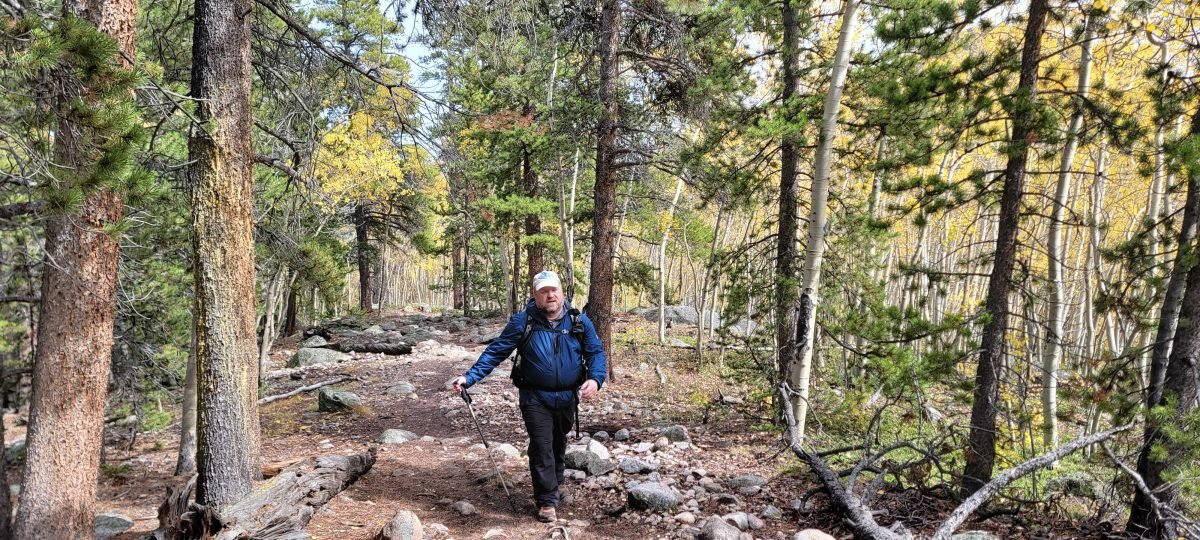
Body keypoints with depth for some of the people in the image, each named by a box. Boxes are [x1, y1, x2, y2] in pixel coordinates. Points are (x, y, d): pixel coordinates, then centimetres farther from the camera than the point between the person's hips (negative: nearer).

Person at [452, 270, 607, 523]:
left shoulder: (579, 321, -3)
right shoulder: (522, 321, -10)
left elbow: (596, 352, 0)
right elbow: (496, 351, -10)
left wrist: (595, 379, -19)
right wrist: (470, 376, -19)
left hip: (567, 398, 3)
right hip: (535, 398, -3)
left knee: (558, 446, 19)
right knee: (542, 447, -6)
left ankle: (554, 488, 40)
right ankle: (547, 500, 7)